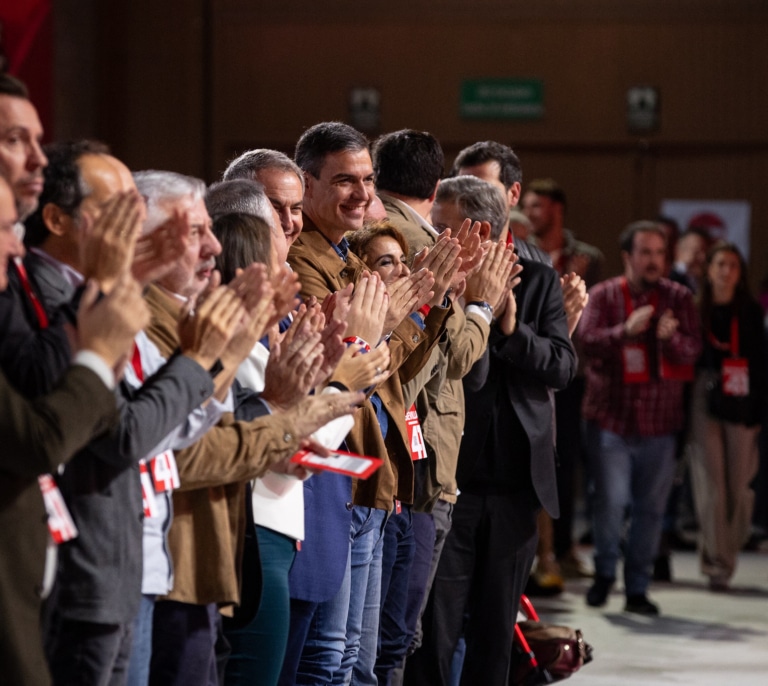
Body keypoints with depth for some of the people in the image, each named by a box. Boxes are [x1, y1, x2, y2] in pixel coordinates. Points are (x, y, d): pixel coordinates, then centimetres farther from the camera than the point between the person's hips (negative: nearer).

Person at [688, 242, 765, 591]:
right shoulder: (696, 309, 5)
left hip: (740, 404, 1)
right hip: (704, 401, -1)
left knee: (739, 483, -2)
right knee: (711, 482, -5)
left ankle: (724, 553, 13)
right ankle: (717, 562, -1)